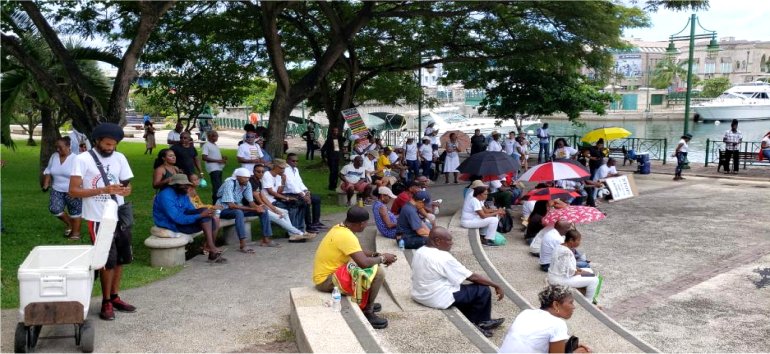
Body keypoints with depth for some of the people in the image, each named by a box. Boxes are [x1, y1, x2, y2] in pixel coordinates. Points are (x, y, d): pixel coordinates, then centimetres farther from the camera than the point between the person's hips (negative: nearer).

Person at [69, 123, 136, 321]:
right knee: (107, 260, -1)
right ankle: (106, 302, 13)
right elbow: (74, 191, -14)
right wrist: (103, 190, -25)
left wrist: (125, 190, -15)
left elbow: (127, 185, 9)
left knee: (120, 259, 11)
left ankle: (114, 297, 25)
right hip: (98, 219, -5)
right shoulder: (83, 159, -11)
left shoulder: (120, 158, 4)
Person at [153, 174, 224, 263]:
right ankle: (210, 246, -20)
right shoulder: (166, 196, -23)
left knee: (211, 220, -9)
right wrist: (200, 215, -31)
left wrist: (207, 214, -17)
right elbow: (178, 219, -29)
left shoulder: (183, 194, 5)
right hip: (171, 225, -9)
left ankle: (213, 253, -6)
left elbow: (192, 211, 5)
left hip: (182, 220, 9)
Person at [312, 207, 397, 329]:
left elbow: (358, 252, 19)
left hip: (327, 273, 10)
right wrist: (382, 258, -12)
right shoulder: (346, 236, -25)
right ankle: (367, 312, -1)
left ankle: (366, 303, 28)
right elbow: (364, 263, -31)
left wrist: (376, 255, 5)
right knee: (378, 273, -17)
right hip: (327, 280, -10)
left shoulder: (340, 228, 4)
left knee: (373, 263, 21)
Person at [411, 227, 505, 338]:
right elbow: (472, 277, -17)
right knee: (483, 290, 0)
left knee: (464, 287, 26)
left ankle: (469, 322, 29)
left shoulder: (419, 251, 3)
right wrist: (495, 285, -6)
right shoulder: (443, 257, -23)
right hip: (437, 299, -9)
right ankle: (481, 323, 21)